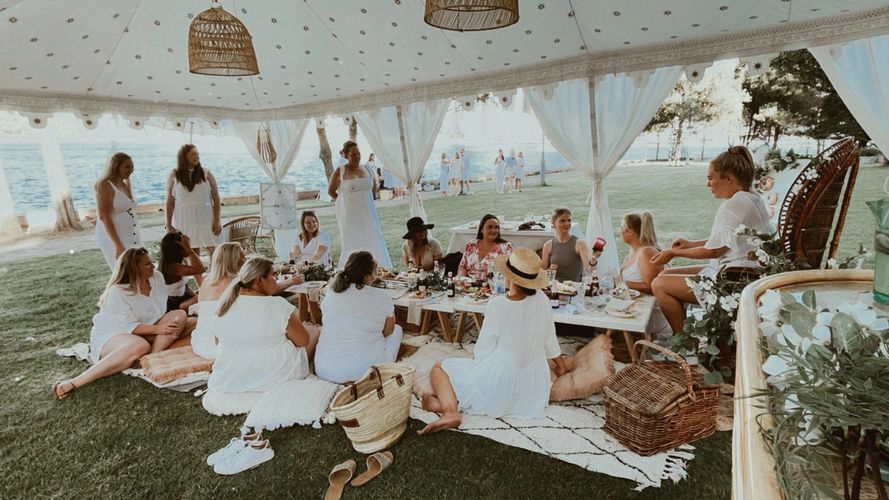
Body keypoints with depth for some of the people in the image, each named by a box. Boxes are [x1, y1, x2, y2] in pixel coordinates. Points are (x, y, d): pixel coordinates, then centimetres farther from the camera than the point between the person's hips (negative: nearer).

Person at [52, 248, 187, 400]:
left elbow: (160, 313, 1)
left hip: (143, 331, 7)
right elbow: (128, 327, -25)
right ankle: (75, 382, -37)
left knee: (179, 316, -17)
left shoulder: (157, 278, -3)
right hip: (109, 335, -6)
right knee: (140, 346, -41)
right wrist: (157, 329, -31)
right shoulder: (117, 293, -20)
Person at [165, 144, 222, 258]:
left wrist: (217, 221, -4)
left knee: (214, 251, -6)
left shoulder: (206, 174, 3)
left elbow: (216, 199, 2)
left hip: (206, 220, 0)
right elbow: (170, 202, 4)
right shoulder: (174, 176, 3)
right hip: (184, 222, 0)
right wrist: (169, 225, 2)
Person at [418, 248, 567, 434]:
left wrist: (473, 359, 8)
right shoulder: (541, 300, -10)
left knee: (439, 369, 7)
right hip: (533, 385, 6)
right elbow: (550, 341, 3)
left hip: (501, 385, -6)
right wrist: (561, 365, 22)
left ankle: (450, 410, -16)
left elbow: (482, 350, -14)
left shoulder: (497, 305, -24)